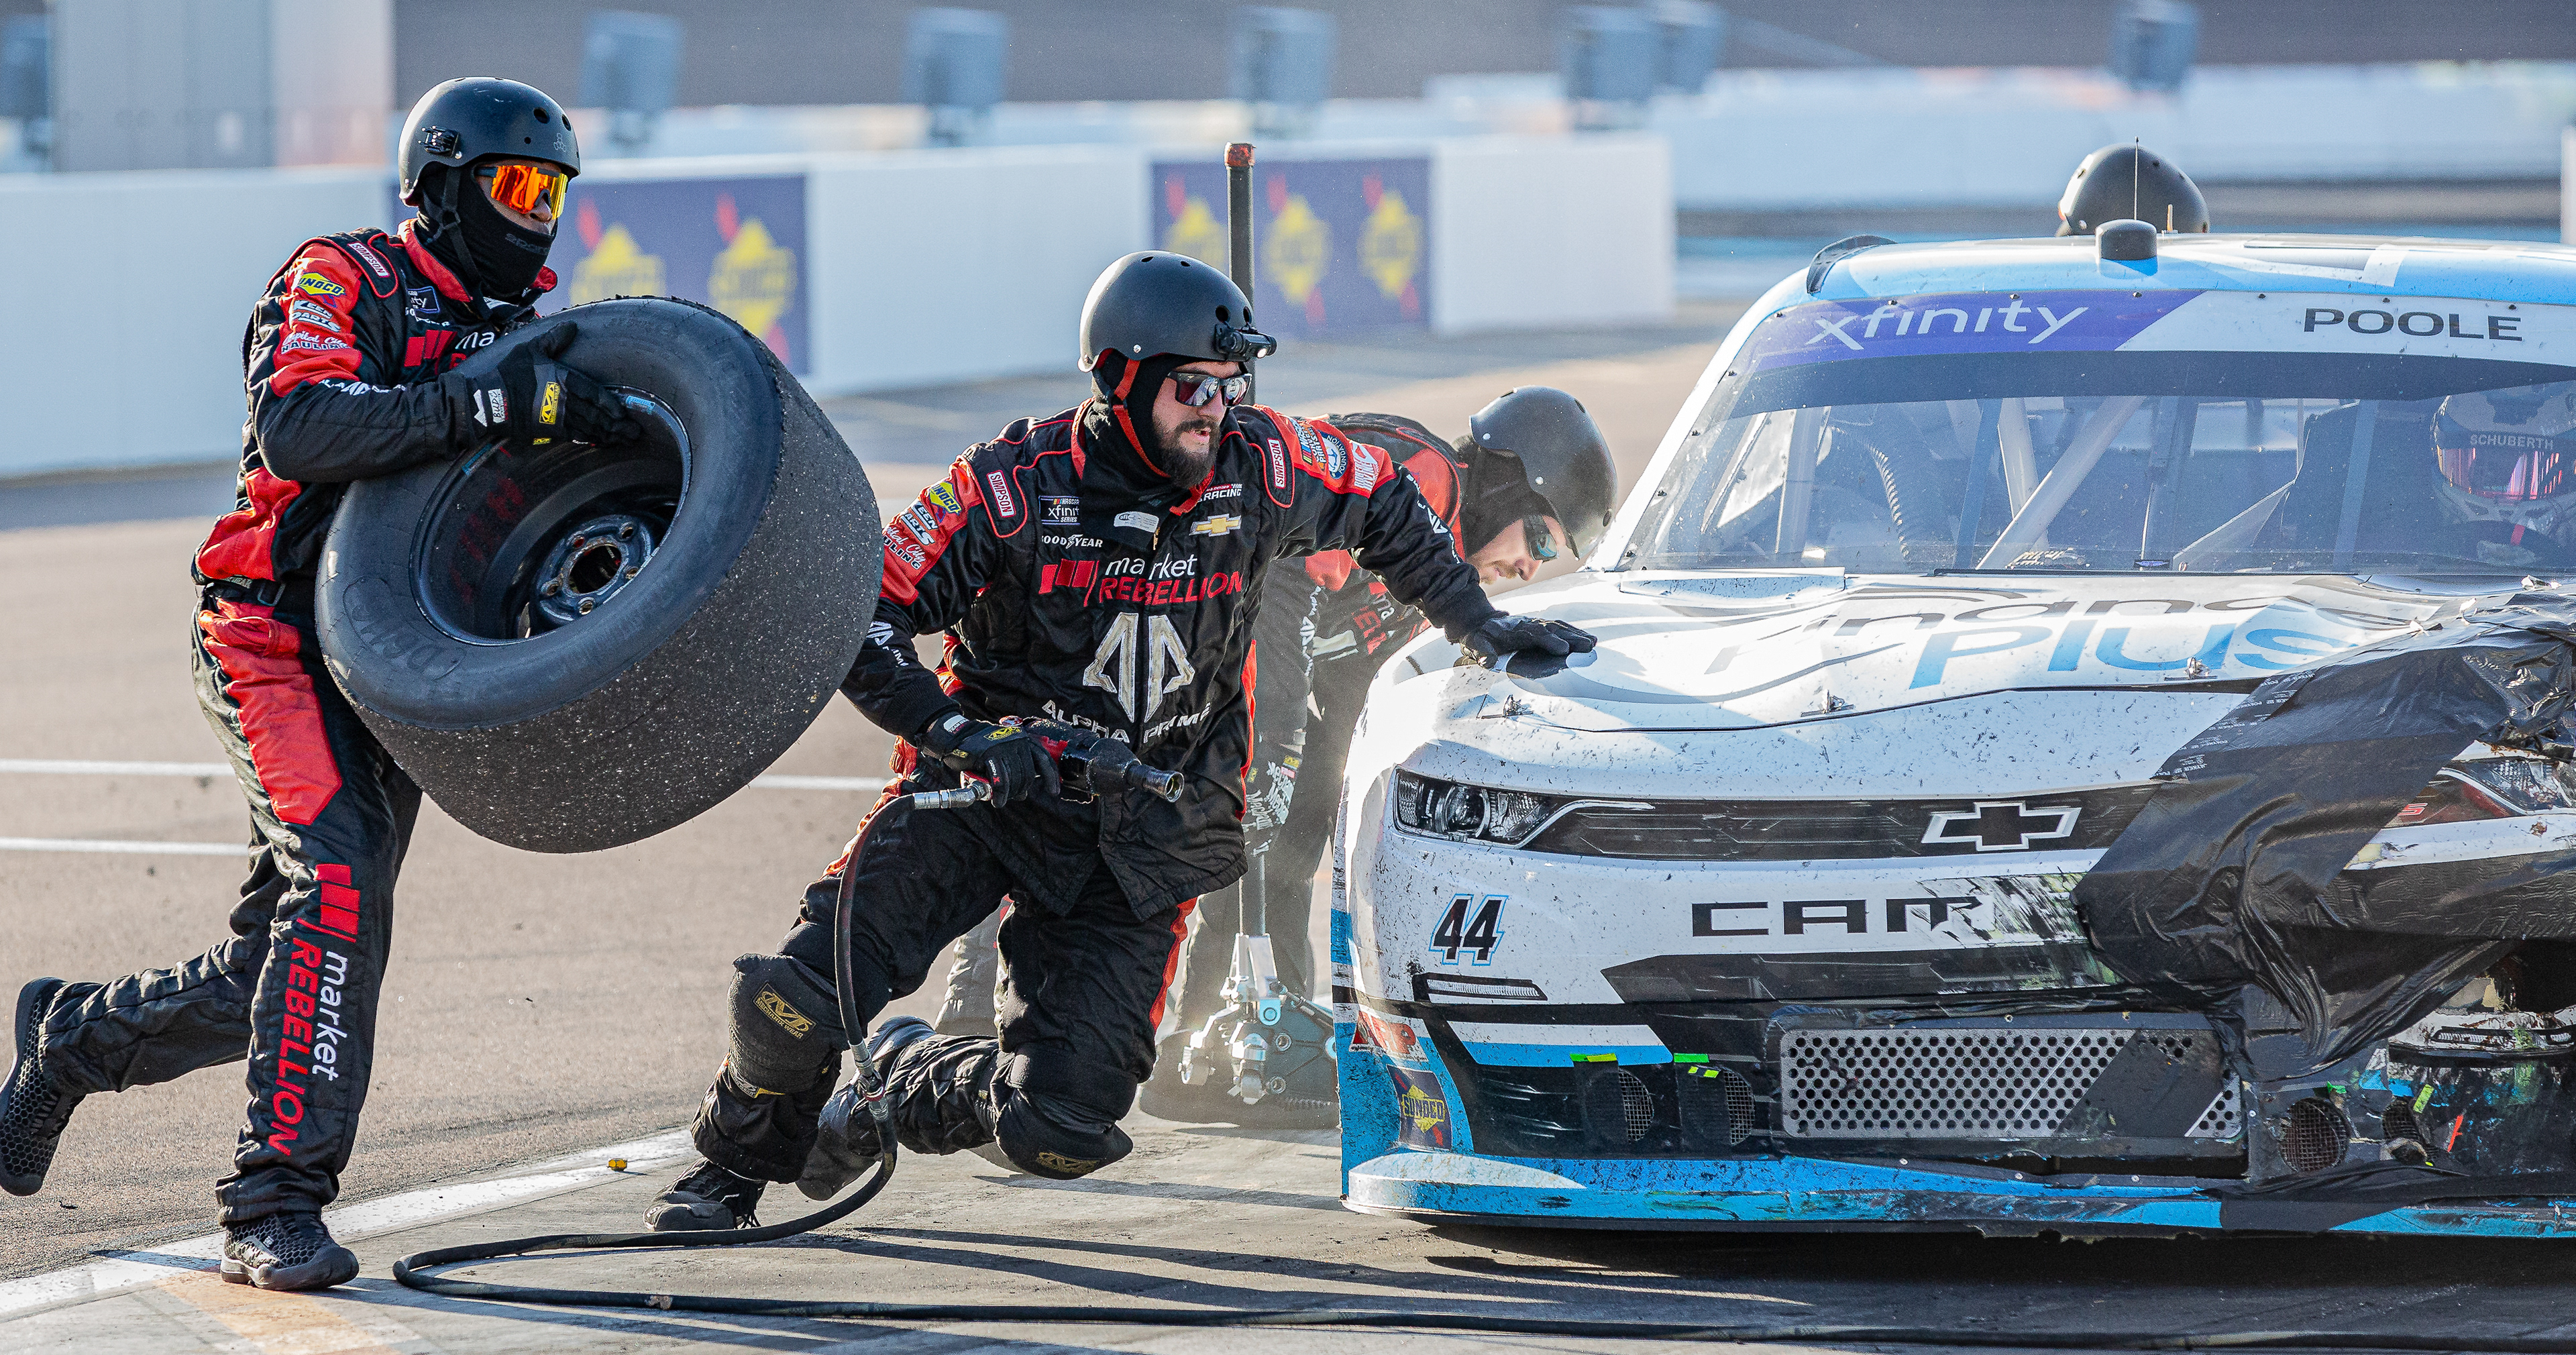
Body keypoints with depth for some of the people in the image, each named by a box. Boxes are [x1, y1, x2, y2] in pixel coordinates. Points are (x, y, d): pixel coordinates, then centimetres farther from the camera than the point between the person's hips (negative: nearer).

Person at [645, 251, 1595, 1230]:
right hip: (985, 789, -2)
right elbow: (864, 624, -13)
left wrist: (1479, 626, 18)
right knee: (796, 1001, -21)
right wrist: (957, 731, -26)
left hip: (1141, 845, 2)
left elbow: (1387, 509, 16)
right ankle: (738, 1165, 12)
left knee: (1061, 1131, -10)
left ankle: (900, 1087, 23)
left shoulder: (1259, 469, -6)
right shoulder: (1015, 486, -14)